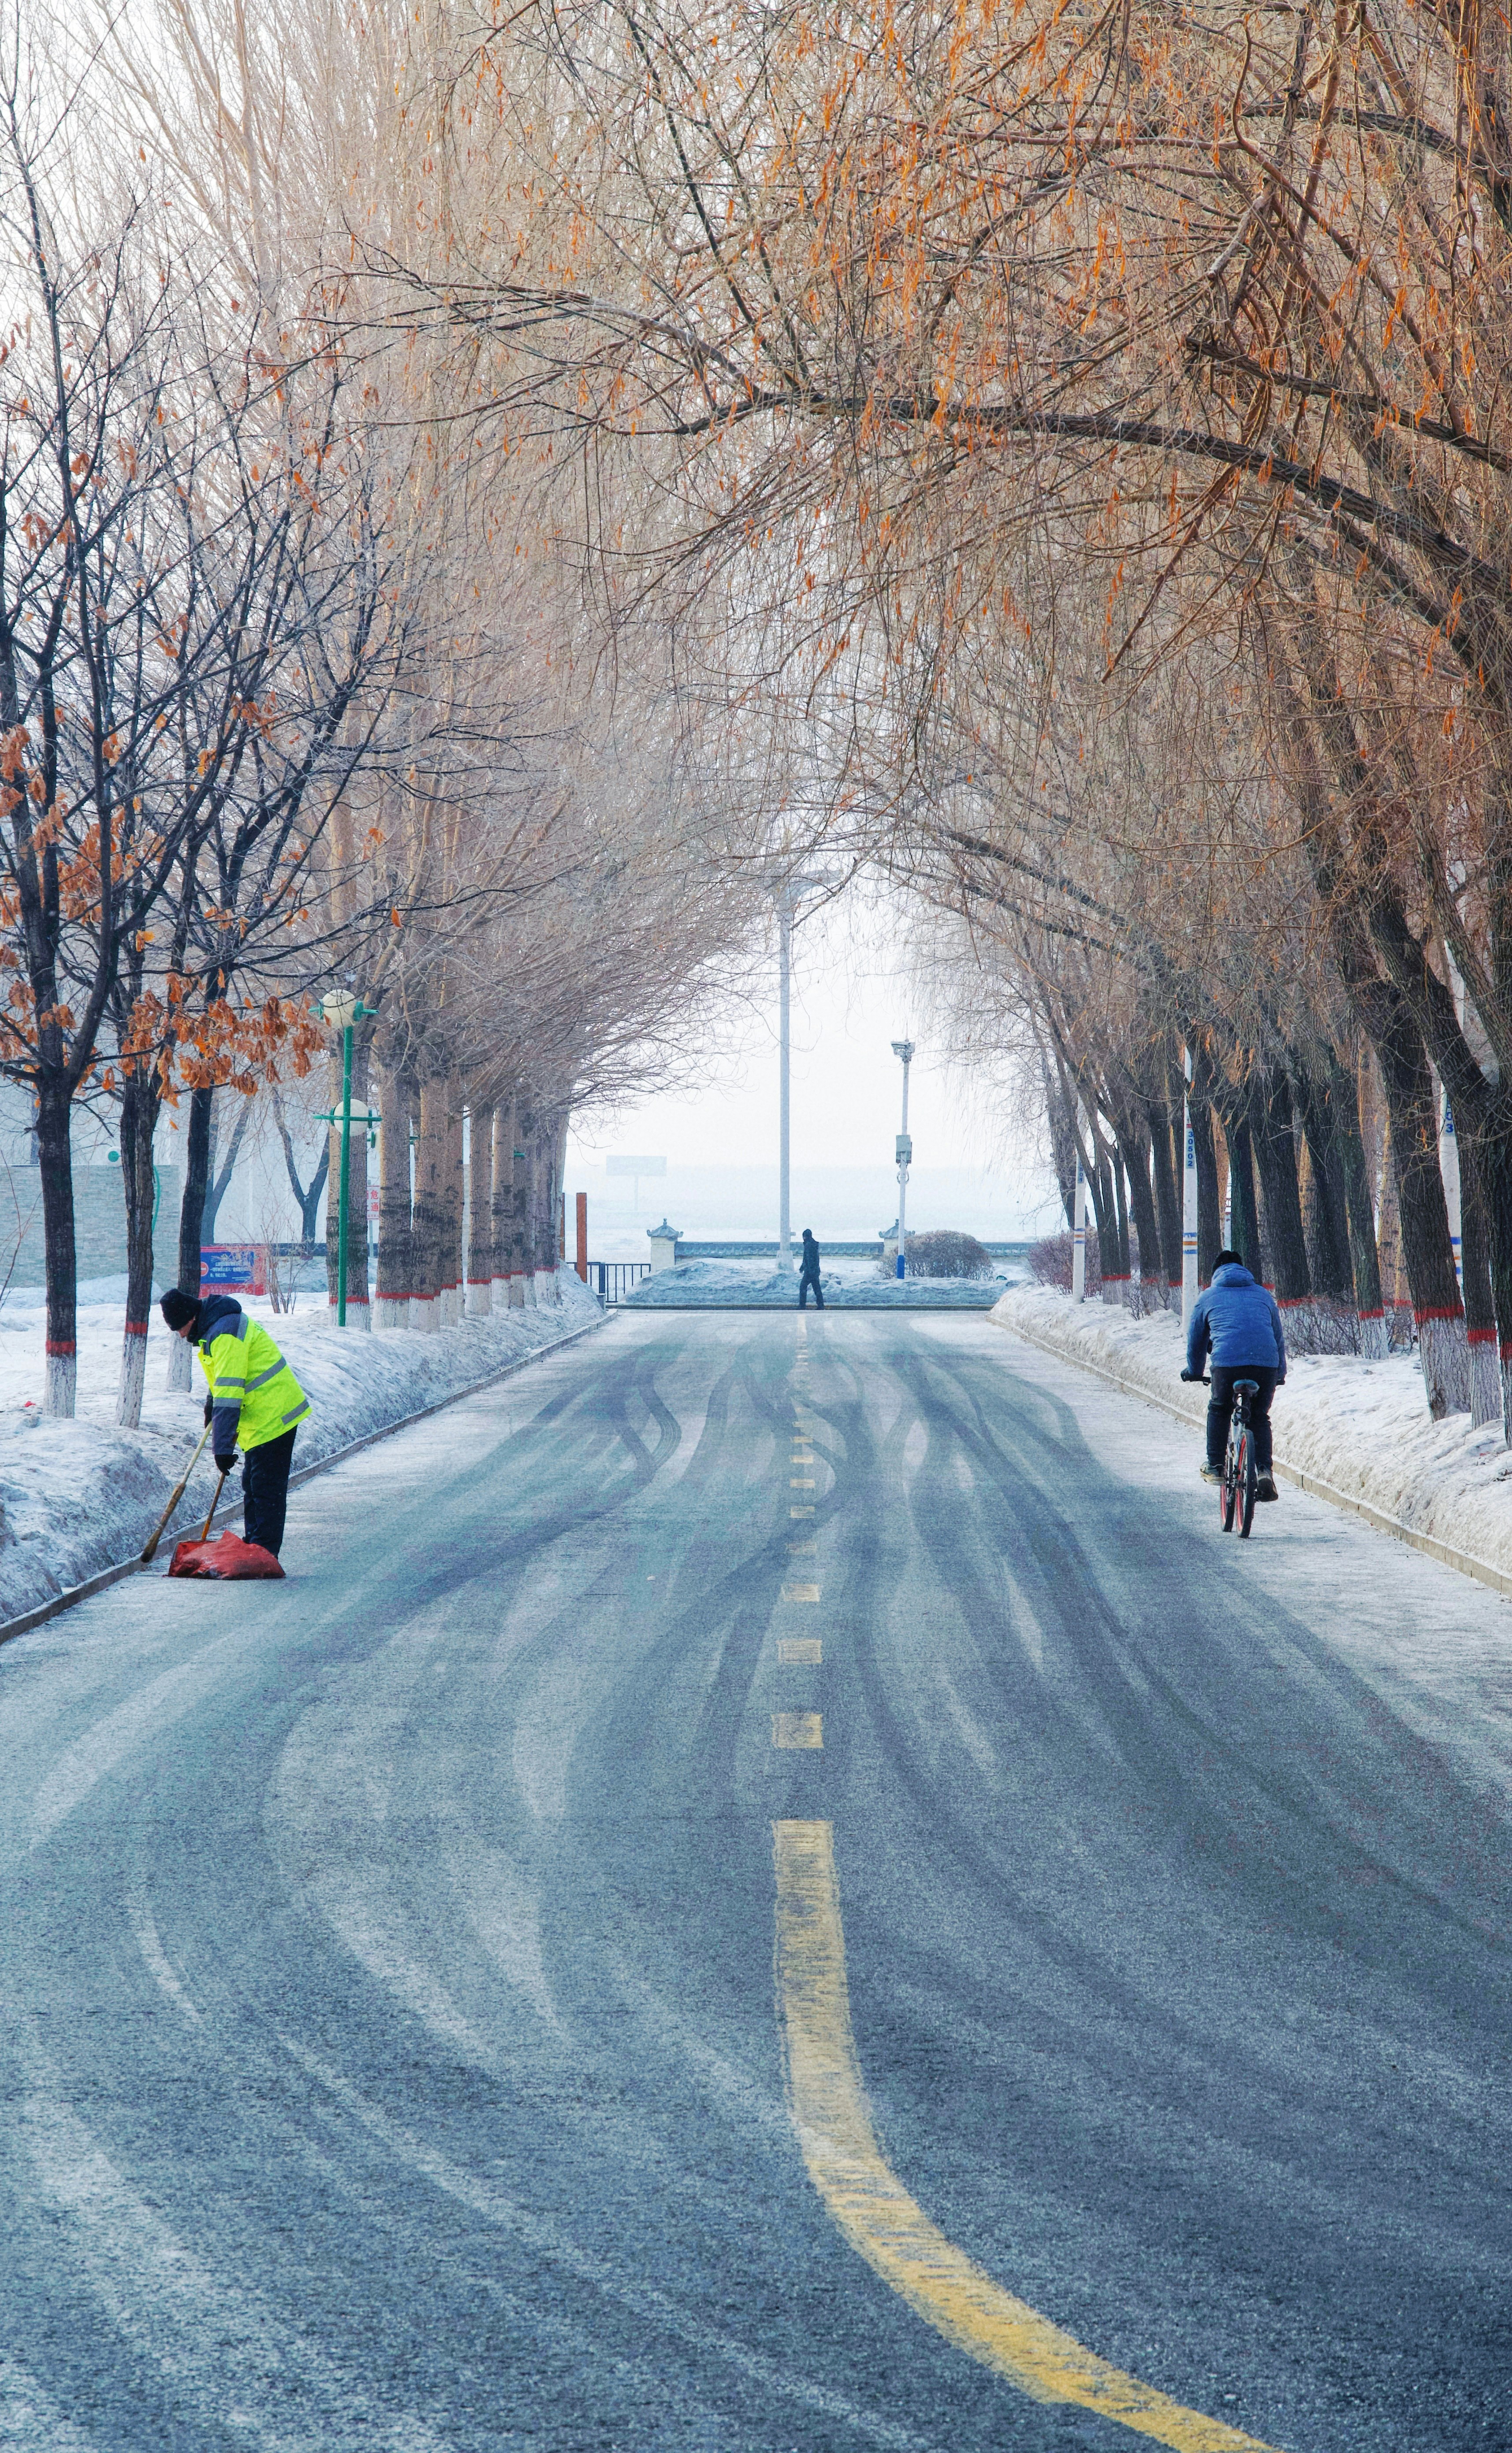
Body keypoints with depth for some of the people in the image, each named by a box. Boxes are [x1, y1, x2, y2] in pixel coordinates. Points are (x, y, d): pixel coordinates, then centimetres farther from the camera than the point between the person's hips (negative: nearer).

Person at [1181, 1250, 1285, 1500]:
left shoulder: (1207, 1298, 21)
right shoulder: (1264, 1295, 26)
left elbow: (1195, 1339, 29)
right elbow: (1279, 1336, 33)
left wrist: (1194, 1372, 45)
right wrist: (1280, 1374, 44)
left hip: (1227, 1363, -2)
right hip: (1267, 1363, 2)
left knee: (1218, 1411, 23)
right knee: (1260, 1417, 17)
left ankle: (1215, 1468, 22)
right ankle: (1264, 1471, -1)